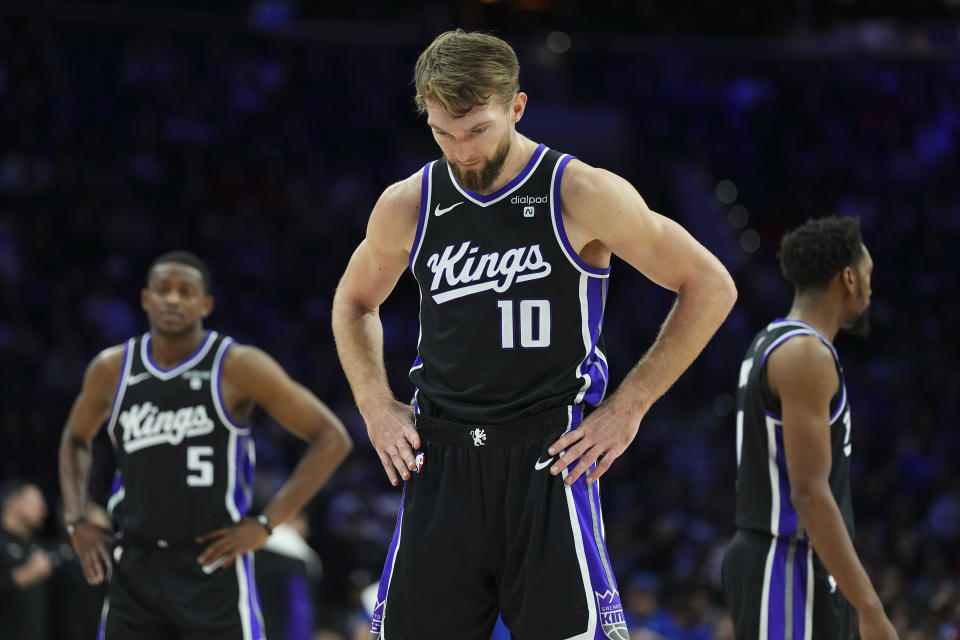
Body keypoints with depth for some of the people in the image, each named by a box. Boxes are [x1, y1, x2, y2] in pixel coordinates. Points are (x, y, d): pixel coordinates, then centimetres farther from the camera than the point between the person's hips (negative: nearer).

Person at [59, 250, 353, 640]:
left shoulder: (237, 367, -9)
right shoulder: (112, 369, 3)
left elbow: (332, 439, -7)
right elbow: (76, 439, 24)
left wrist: (266, 523, -11)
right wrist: (76, 521, 10)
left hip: (214, 563, -4)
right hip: (136, 567, 4)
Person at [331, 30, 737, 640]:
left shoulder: (582, 195, -7)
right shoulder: (406, 206, 5)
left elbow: (711, 287, -1)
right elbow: (354, 302, 25)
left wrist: (627, 408, -4)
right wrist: (376, 406, 9)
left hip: (548, 457, -4)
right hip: (440, 463, 4)